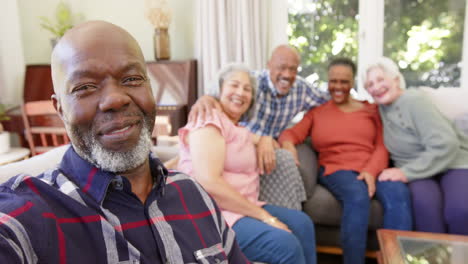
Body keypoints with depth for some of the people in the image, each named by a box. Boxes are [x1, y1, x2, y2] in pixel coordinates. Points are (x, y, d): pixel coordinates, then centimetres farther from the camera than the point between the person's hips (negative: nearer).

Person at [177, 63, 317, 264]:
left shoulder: (240, 129, 17)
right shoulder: (209, 121, -12)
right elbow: (209, 183, -24)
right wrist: (264, 216, -21)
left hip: (241, 207, 10)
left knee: (301, 223, 0)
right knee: (286, 244, -22)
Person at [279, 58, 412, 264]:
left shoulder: (370, 109, 19)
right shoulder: (316, 112, 18)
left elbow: (382, 146, 9)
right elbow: (293, 132, 3)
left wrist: (371, 170, -12)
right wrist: (287, 143, -23)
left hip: (373, 169, 2)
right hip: (336, 169, -1)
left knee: (399, 194, -32)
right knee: (357, 196, -35)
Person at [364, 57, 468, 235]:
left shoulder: (414, 100, -13)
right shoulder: (381, 108, 5)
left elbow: (445, 145, -22)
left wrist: (407, 172, -26)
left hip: (451, 164, -3)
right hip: (419, 173, 4)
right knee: (424, 201, -32)